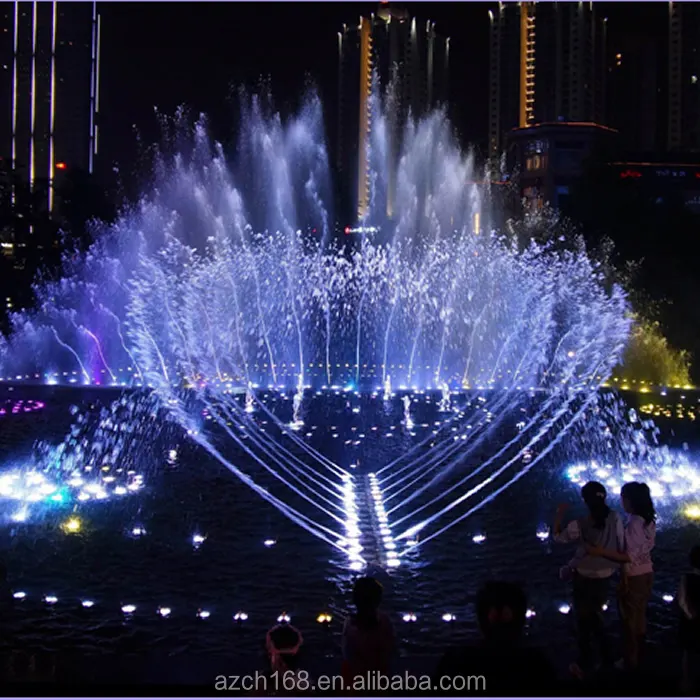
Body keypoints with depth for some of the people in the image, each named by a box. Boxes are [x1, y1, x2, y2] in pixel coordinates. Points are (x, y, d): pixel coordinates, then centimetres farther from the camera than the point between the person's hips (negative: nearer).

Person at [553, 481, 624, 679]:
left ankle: (585, 666, 28)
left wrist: (559, 514, 4)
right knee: (596, 618, 26)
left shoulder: (580, 525, -24)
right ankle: (606, 661, 36)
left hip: (585, 579, -4)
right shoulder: (615, 519, -14)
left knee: (583, 621, 16)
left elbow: (558, 537, -7)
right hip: (605, 577, 4)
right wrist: (614, 566, 10)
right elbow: (621, 546, -5)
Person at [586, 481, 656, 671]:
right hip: (647, 574, 8)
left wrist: (602, 551, -30)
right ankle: (639, 654, 39)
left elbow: (630, 557, -27)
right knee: (639, 616, 24)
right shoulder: (649, 521, 0)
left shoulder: (633, 524, -26)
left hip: (633, 577, -8)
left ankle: (630, 661, 23)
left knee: (630, 619, 9)